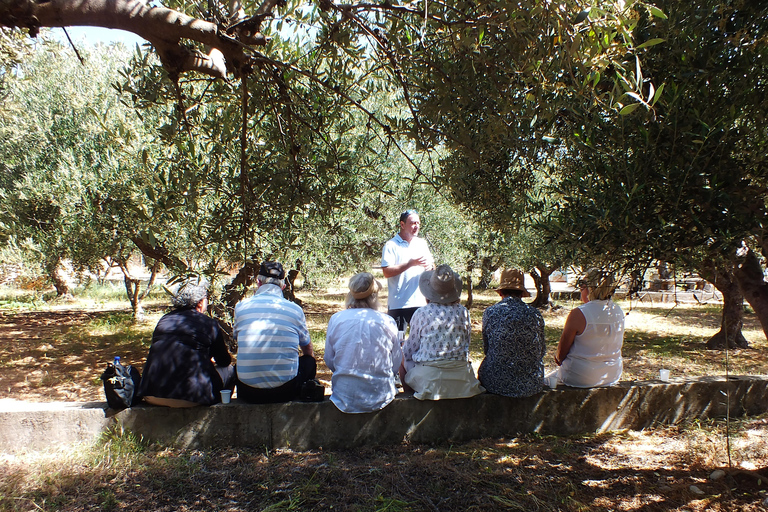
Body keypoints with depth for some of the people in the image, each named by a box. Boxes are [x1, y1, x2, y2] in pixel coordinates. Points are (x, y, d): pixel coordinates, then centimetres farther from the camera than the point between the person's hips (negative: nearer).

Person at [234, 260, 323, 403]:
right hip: (285, 392, -1)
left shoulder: (241, 307, 0)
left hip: (249, 392, 1)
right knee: (309, 361, 28)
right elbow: (308, 351, 15)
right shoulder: (295, 310, -1)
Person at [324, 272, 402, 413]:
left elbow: (330, 362, 6)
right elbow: (396, 365, 2)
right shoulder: (388, 322, -5)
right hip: (380, 396, 0)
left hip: (345, 397, 1)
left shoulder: (336, 319, -4)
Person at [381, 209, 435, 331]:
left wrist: (430, 266, -5)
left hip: (420, 302, 5)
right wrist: (410, 263, -19)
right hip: (398, 304, -5)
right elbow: (387, 272, -15)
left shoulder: (422, 244, 14)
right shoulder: (391, 245, -5)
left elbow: (432, 266, 19)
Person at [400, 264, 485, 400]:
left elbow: (410, 349, 1)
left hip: (428, 378, -4)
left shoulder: (421, 314, -10)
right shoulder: (463, 312, -1)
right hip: (461, 377, 4)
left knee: (403, 357, 26)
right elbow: (466, 347, 9)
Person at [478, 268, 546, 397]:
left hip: (496, 384, -1)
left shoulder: (490, 313, -8)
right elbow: (541, 351, 6)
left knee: (482, 370, 31)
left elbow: (486, 349, 3)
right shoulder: (535, 314, -5)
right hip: (532, 385, 2)